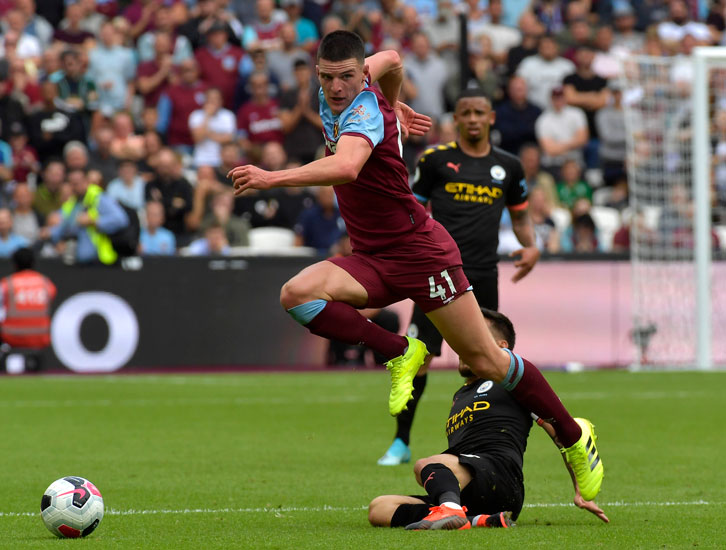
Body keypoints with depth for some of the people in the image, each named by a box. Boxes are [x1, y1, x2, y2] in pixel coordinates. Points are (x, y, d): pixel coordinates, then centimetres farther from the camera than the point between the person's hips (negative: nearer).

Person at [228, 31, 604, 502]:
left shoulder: (364, 113, -23)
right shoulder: (336, 96, 1)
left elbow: (345, 167, -45)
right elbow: (391, 60, 22)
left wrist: (273, 178, -51)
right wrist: (394, 105, 36)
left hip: (419, 251, -8)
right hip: (371, 259, 8)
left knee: (487, 362, -4)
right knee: (298, 295, -20)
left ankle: (574, 437, 15)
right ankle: (399, 353, -5)